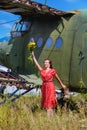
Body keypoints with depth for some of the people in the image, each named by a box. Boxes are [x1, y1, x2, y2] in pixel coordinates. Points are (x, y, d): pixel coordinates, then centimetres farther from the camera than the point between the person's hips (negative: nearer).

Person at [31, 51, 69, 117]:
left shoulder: (52, 71, -2)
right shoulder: (42, 70, 7)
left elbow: (58, 78, 8)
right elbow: (36, 63, 6)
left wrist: (62, 85, 17)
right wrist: (33, 56, 1)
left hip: (50, 87, -4)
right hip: (44, 87, 5)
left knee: (50, 101, -7)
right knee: (45, 101, 9)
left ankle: (50, 115, -7)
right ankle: (48, 114, 19)